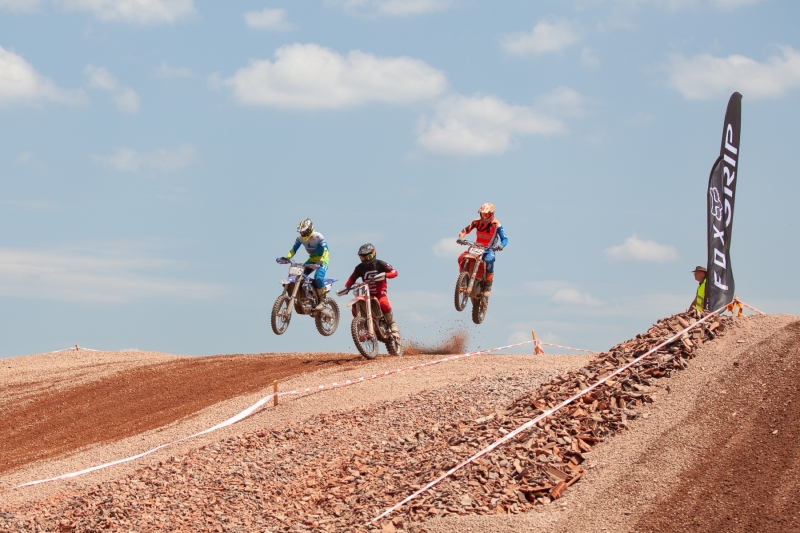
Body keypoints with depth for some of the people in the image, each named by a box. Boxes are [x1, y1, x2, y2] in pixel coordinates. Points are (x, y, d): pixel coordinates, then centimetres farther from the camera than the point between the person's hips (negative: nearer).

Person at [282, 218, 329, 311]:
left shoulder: (318, 237, -22)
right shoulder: (300, 238, -4)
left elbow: (325, 250, -28)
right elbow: (294, 249, -5)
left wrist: (320, 262, -42)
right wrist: (286, 257, -23)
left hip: (323, 259, -7)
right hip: (312, 259, 7)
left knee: (318, 277, -30)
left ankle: (322, 302, -23)